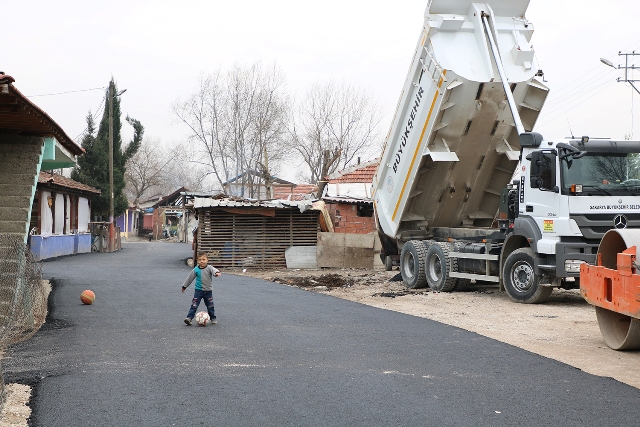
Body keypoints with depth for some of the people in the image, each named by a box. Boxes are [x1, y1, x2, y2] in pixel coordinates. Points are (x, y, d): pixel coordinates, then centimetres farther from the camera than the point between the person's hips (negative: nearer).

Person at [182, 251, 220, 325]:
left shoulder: (209, 268, -8)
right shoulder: (196, 270, -3)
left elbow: (214, 270, -30)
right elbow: (190, 278, 9)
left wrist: (217, 272, -56)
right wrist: (184, 286, 17)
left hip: (208, 291, 0)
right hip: (198, 290, 0)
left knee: (210, 306, 10)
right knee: (194, 305, -9)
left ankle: (213, 318, 26)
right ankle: (189, 318, -11)